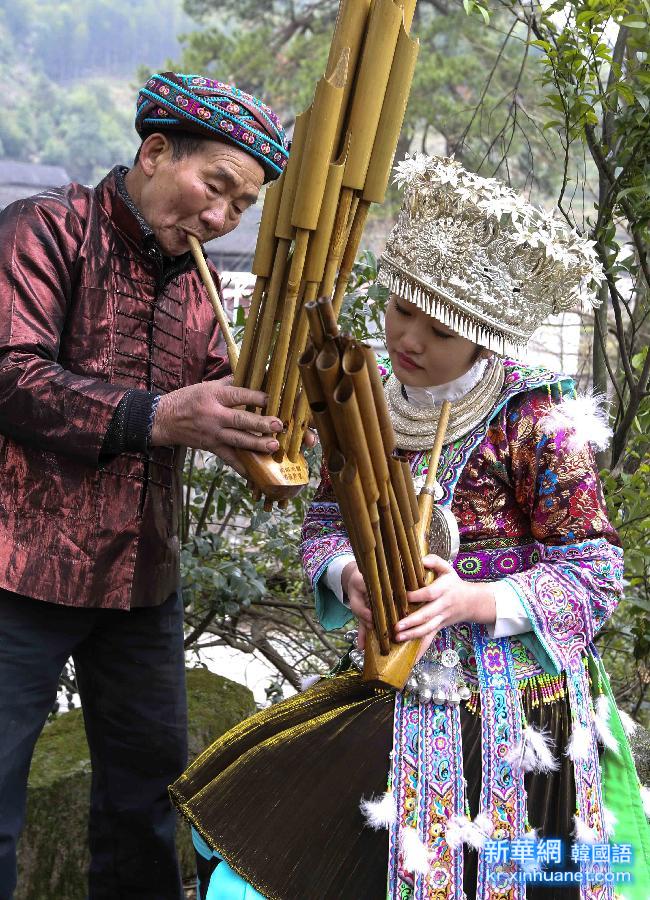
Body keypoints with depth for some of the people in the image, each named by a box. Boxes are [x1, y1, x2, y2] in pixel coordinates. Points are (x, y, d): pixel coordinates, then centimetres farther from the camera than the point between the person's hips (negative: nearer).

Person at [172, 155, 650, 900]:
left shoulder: (535, 420, -16)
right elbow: (327, 522, 6)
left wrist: (470, 600, -27)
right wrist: (350, 577, -18)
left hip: (511, 693, -5)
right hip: (397, 684, 6)